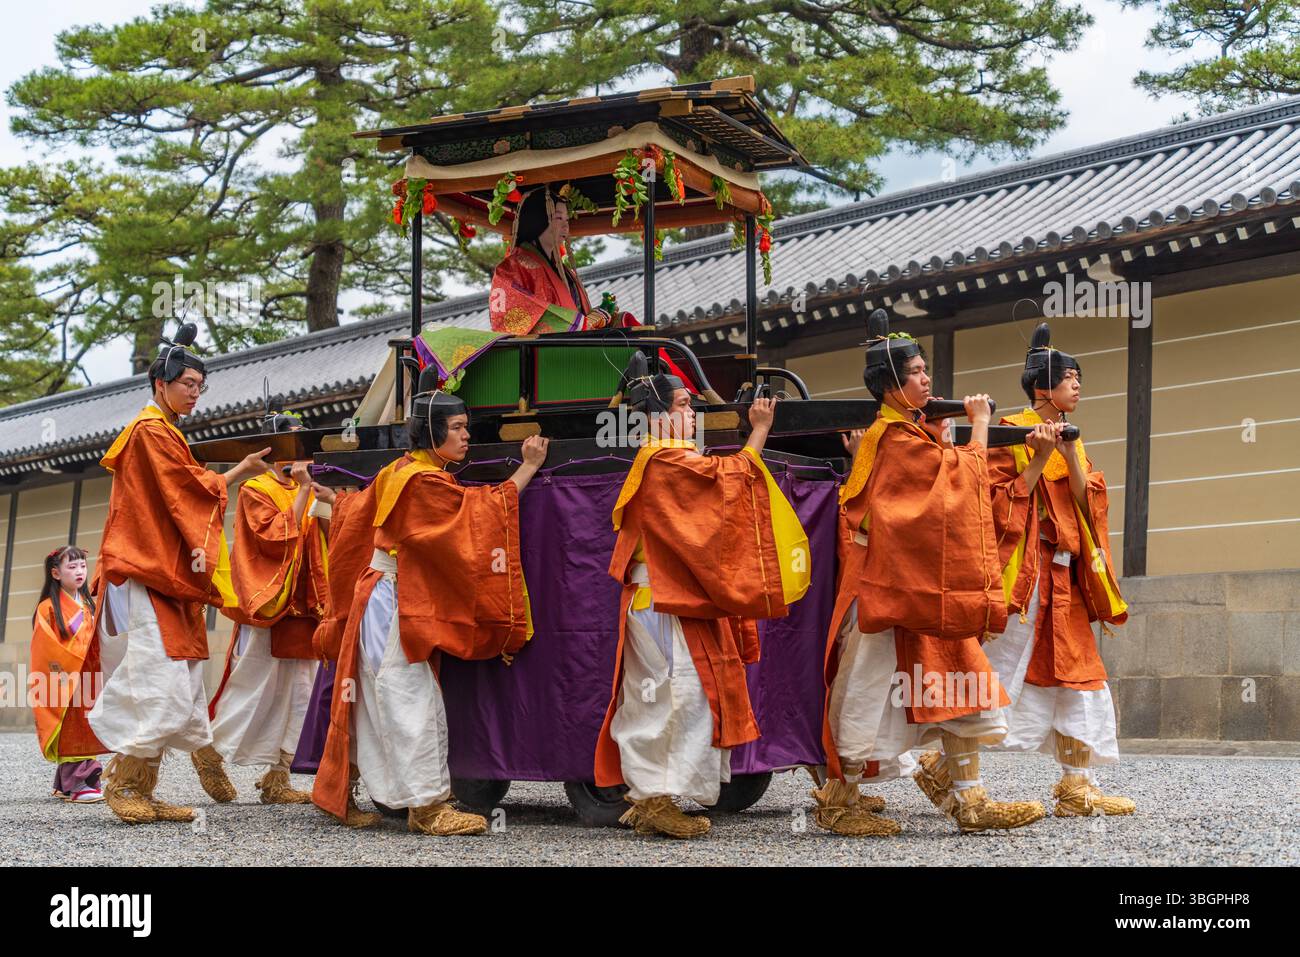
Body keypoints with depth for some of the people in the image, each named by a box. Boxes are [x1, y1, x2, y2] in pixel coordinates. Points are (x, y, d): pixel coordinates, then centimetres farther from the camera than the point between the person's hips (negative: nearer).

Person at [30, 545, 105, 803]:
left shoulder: (88, 606, 15)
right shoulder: (49, 608, -5)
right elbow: (45, 648, -10)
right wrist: (66, 666, -16)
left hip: (86, 680, 6)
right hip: (63, 682, -6)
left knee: (86, 732, 5)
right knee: (70, 732, -7)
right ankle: (75, 785, -7)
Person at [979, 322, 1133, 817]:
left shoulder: (1072, 439, 20)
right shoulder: (1011, 433, -3)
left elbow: (1087, 505, 8)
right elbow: (1000, 505, -11)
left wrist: (1071, 455, -6)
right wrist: (1039, 460, -16)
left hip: (1063, 574, 8)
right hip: (1022, 568, -8)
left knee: (1076, 674, 4)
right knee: (1002, 668, -10)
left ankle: (1077, 785, 7)